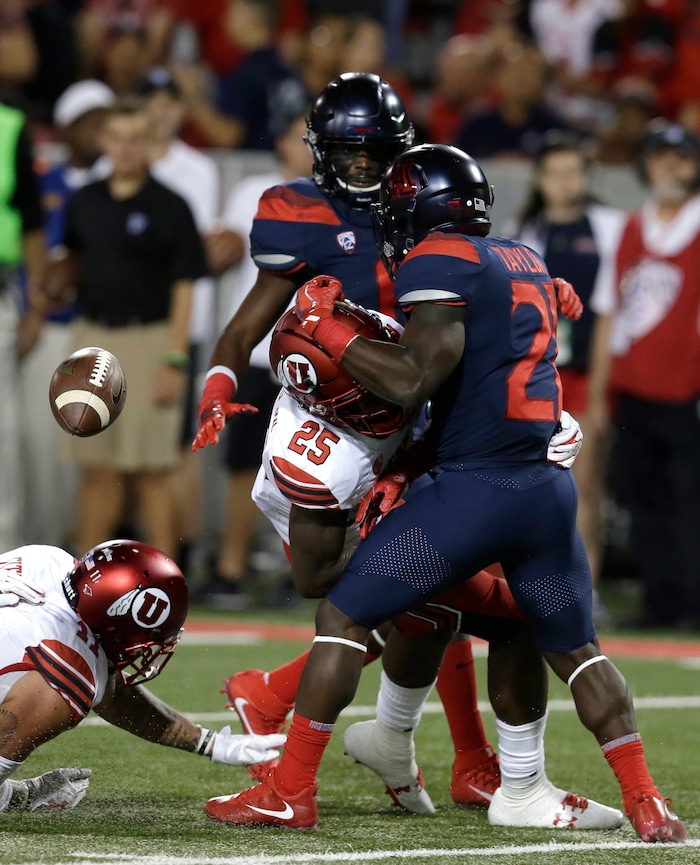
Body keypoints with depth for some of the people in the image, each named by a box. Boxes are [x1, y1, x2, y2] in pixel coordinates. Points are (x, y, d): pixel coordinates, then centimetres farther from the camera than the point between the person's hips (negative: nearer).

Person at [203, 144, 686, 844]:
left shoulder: (440, 264, -8)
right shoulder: (526, 263, 17)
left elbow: (414, 382, -16)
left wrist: (329, 328, -5)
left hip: (474, 488, -7)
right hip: (551, 488, 7)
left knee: (343, 617, 3)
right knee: (574, 650, 21)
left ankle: (290, 791, 3)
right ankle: (646, 804, 14)